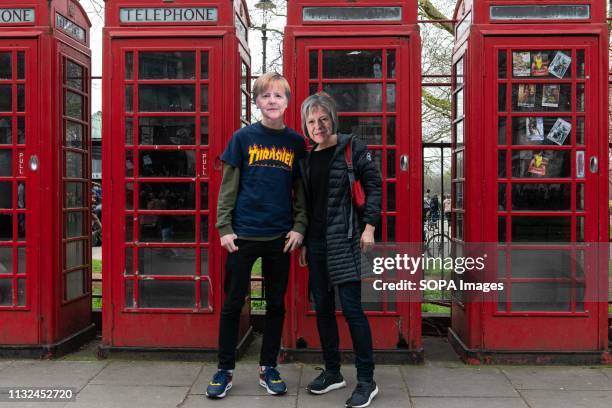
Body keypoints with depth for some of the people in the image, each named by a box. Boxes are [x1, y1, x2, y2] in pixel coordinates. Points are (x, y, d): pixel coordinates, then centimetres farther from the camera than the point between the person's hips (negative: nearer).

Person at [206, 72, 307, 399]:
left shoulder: (296, 142, 5)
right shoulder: (243, 137, -1)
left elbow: (301, 189, 8)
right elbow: (228, 185, 0)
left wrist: (299, 227, -2)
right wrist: (224, 227, -6)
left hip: (280, 237, 2)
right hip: (243, 234, -2)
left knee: (276, 304, 11)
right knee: (233, 303, 6)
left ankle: (268, 368, 25)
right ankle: (224, 370, 20)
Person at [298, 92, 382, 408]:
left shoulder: (351, 147, -3)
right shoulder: (306, 157, 12)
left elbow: (373, 184, -5)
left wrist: (369, 226, -13)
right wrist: (302, 240, 13)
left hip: (343, 240, -6)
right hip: (315, 242, 6)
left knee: (351, 307, -7)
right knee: (322, 307, 10)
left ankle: (366, 380, 4)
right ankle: (332, 372, 25)